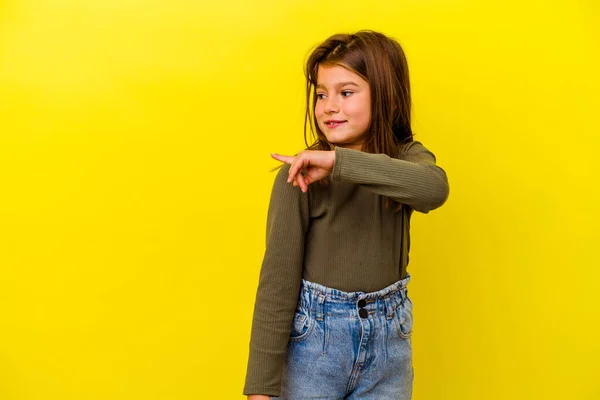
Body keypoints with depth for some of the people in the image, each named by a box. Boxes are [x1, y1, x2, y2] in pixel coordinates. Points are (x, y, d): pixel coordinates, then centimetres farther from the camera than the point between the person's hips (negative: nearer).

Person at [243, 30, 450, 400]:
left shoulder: (406, 156, -4)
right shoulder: (300, 174, -12)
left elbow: (434, 189, -29)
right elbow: (278, 280, -12)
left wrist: (338, 161, -34)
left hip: (390, 337, 3)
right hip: (314, 339, -2)